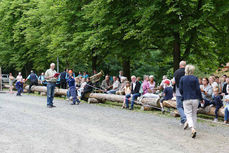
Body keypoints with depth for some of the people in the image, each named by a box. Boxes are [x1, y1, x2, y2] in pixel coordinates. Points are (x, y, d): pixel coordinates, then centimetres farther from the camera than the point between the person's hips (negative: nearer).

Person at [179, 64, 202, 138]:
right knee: (194, 114, 14)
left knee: (188, 114, -2)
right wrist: (201, 98, 4)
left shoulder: (182, 78, 0)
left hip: (186, 99, 0)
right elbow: (198, 89, -6)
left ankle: (192, 129, -22)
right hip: (195, 99, 0)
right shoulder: (195, 78, -4)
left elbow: (180, 89, 2)